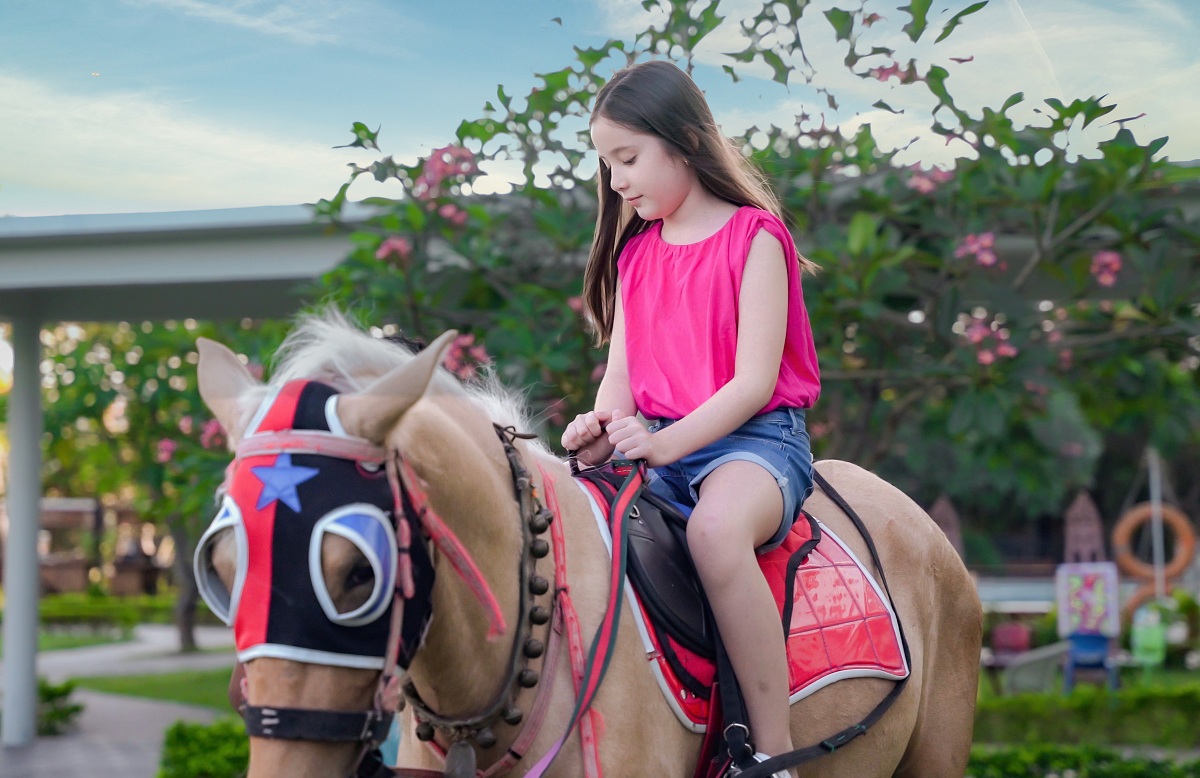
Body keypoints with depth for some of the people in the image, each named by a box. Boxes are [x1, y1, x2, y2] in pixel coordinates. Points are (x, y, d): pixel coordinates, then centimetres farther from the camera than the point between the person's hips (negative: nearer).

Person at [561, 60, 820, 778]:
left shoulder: (753, 236, -5)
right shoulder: (634, 252, 15)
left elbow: (754, 381, -12)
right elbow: (621, 373, 13)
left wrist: (665, 443, -25)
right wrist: (605, 426, -11)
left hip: (756, 436, -7)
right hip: (655, 444, 7)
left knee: (715, 527, -39)